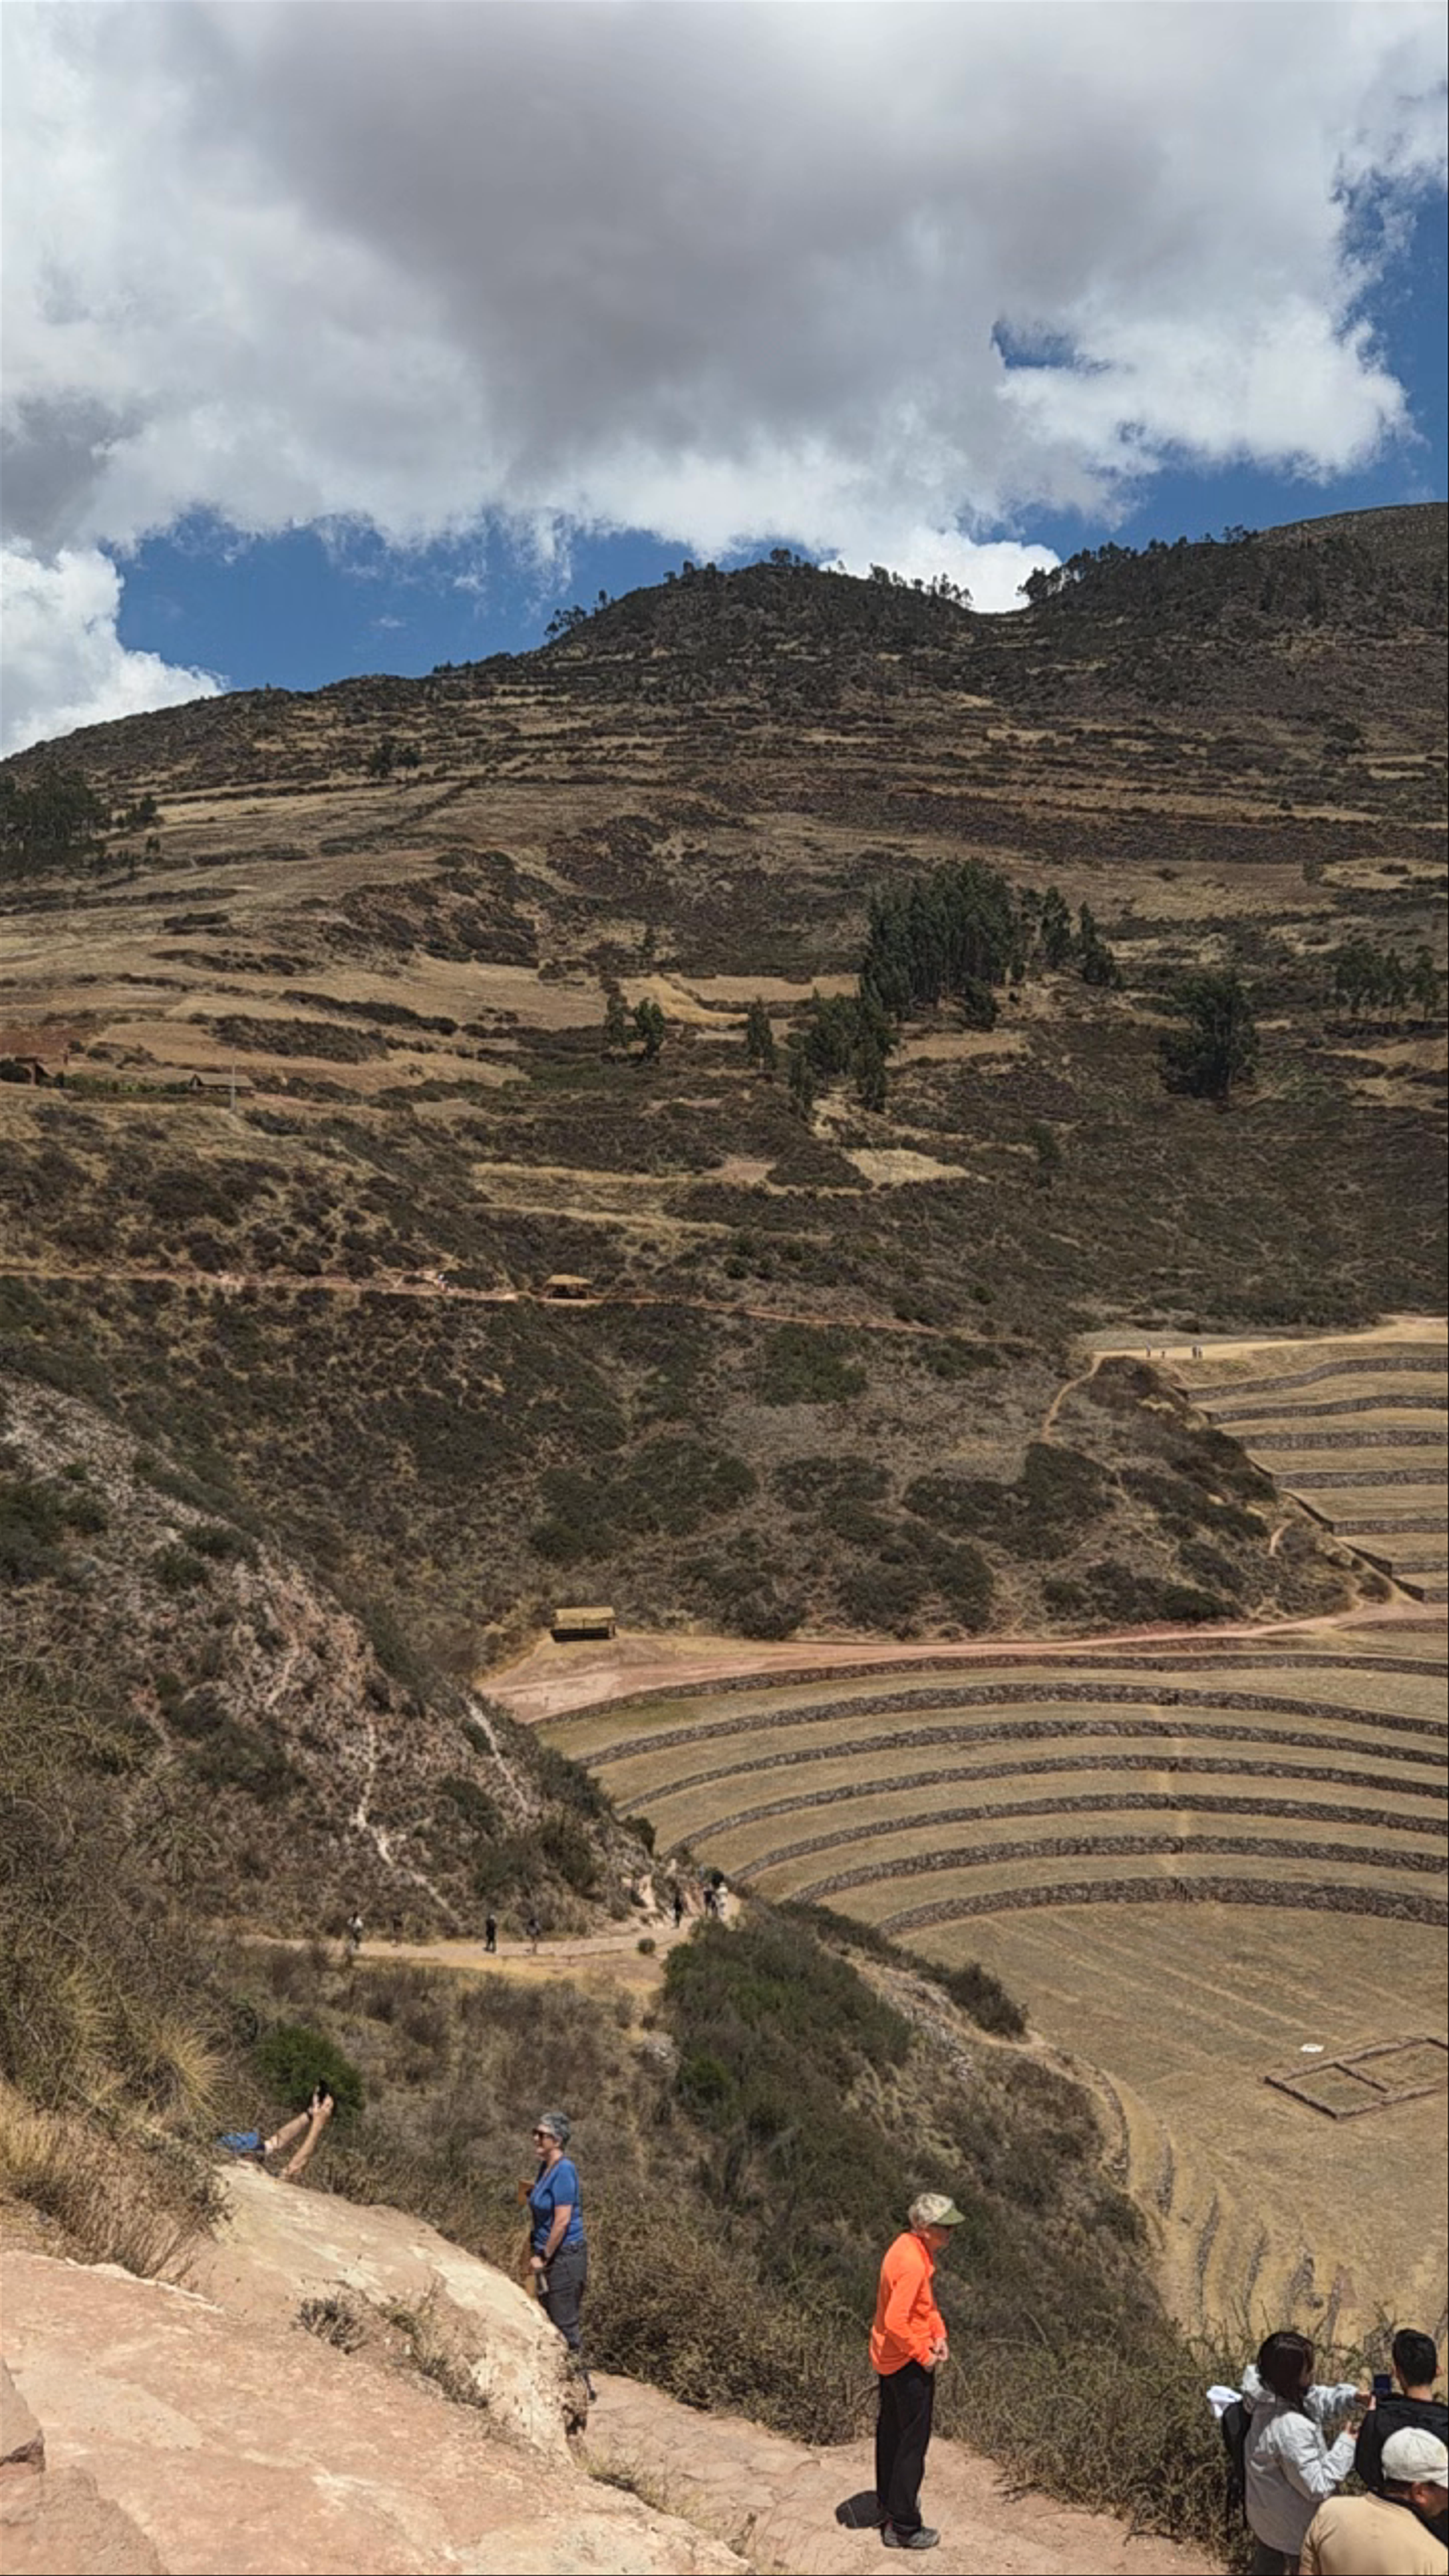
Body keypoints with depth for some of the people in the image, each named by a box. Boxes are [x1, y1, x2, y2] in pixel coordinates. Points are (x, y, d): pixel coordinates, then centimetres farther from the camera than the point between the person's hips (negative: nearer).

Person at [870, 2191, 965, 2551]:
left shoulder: (910, 2248, 2)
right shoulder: (912, 2264, -29)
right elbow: (896, 2323, -32)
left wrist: (939, 2335, 4)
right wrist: (923, 2356, -19)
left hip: (886, 2357, 10)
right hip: (908, 2362, -10)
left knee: (891, 2429, 24)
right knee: (913, 2442, 1)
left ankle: (888, 2501, 41)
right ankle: (903, 2526, 10)